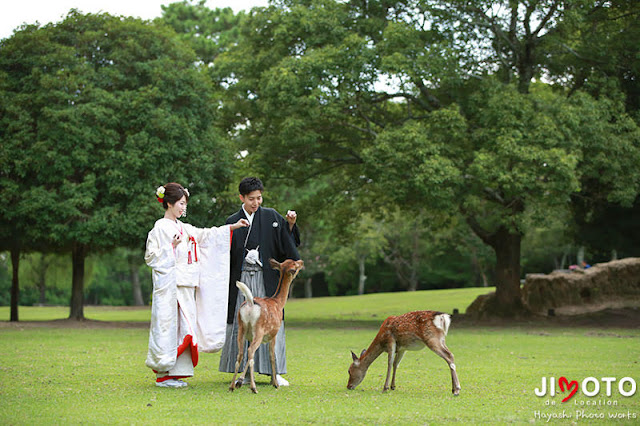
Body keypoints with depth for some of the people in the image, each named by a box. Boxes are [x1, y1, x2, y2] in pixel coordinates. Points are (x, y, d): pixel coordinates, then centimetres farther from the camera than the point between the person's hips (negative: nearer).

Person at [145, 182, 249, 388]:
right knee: (168, 326, -8)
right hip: (170, 286, -8)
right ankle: (163, 376, -3)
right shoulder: (160, 228, -6)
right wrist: (172, 247, -19)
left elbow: (205, 234, 23)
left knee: (184, 326, 5)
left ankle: (175, 373, 8)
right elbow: (150, 256, -9)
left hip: (186, 286, 8)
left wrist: (233, 227, 19)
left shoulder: (183, 228, 17)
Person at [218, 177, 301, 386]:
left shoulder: (271, 217, 5)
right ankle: (243, 370, 10)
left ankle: (275, 371, 0)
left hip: (266, 280, -1)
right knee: (241, 324, 1)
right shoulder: (233, 222, 6)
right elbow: (227, 255, 7)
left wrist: (291, 224, -12)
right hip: (241, 280, 1)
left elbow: (288, 242, 3)